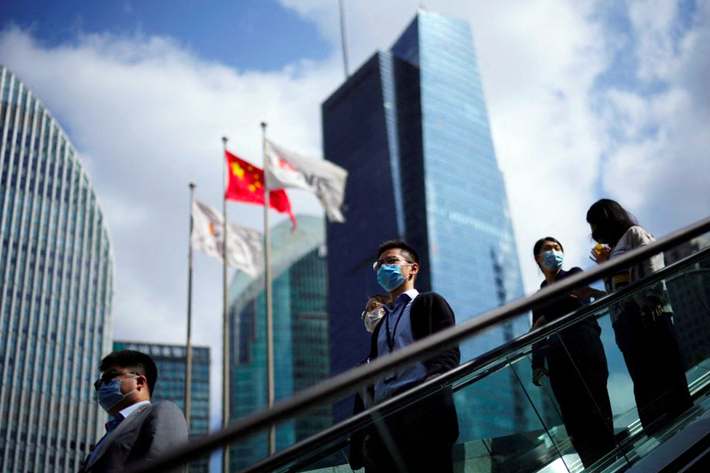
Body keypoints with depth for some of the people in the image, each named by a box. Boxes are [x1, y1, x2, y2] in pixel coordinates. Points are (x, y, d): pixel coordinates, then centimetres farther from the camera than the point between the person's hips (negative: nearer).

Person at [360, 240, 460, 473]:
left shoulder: (429, 302, 13)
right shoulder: (381, 324, 33)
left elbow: (448, 351, -2)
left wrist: (433, 380, -23)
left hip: (423, 407, -6)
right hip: (383, 419, 6)